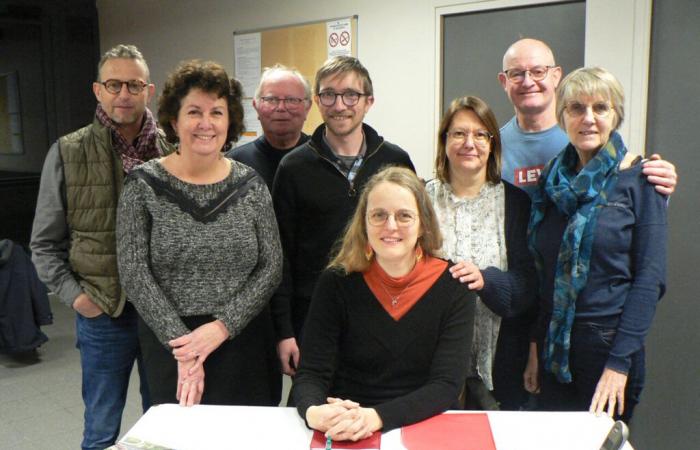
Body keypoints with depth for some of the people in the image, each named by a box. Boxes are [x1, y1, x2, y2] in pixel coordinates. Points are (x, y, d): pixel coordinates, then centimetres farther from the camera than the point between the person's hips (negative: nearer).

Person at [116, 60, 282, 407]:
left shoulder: (250, 185, 1)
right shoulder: (143, 185, -4)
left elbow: (271, 267, -2)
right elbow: (133, 273, -7)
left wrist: (222, 326, -12)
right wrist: (181, 341, -14)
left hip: (241, 341, 2)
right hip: (168, 344, -1)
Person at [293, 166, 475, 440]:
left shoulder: (453, 286, -5)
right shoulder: (337, 282, -4)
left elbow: (447, 384, -10)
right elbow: (311, 373, -5)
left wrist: (377, 417, -25)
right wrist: (313, 412, -27)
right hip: (344, 434, 0)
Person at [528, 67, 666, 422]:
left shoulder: (638, 180, -7)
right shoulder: (551, 179, 6)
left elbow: (650, 278, -12)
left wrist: (619, 362, -16)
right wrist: (535, 345, 6)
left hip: (608, 344, -4)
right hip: (554, 347, 4)